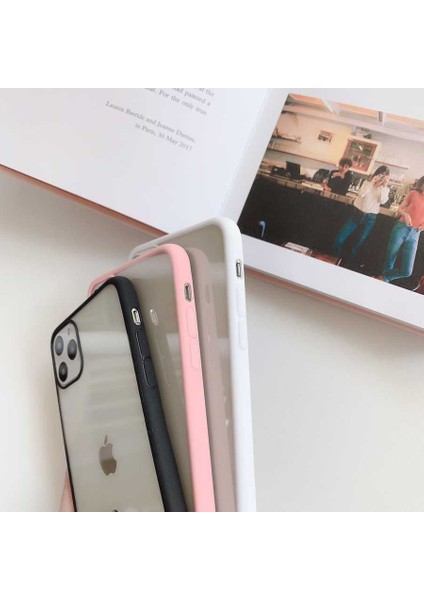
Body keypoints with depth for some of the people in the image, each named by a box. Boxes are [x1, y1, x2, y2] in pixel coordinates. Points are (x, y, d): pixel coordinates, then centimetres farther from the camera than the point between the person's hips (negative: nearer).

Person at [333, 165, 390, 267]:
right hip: (356, 214, 0)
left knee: (356, 245, 5)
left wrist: (384, 186, -12)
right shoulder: (367, 182, 5)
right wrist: (371, 182, -15)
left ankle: (346, 267, 18)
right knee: (339, 240, -7)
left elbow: (382, 201, -13)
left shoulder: (385, 189, 5)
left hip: (369, 219, 0)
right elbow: (361, 194, -13)